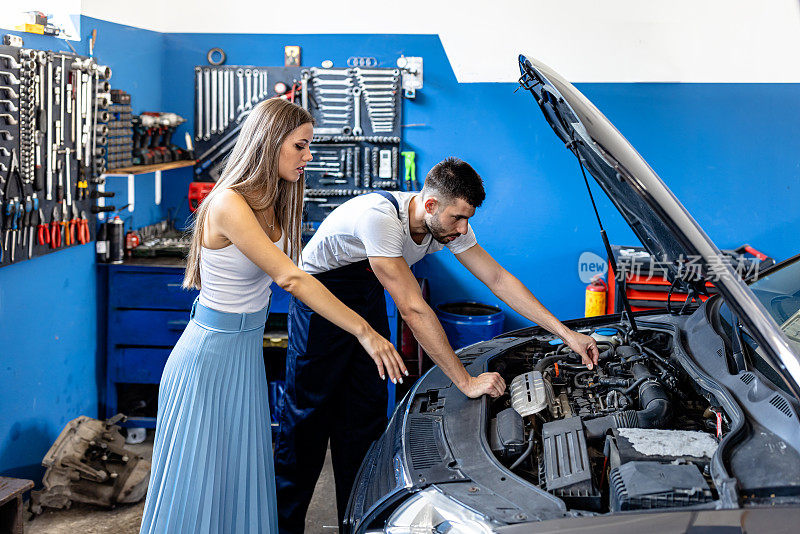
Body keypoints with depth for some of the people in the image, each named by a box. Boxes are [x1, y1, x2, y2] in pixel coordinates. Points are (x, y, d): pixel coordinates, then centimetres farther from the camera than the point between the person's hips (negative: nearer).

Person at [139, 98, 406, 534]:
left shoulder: (272, 203, 4)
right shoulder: (229, 204, -23)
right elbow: (290, 278, -26)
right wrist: (364, 331, -26)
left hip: (247, 351, 8)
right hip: (209, 354, -8)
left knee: (242, 474, 15)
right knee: (195, 484, 2)